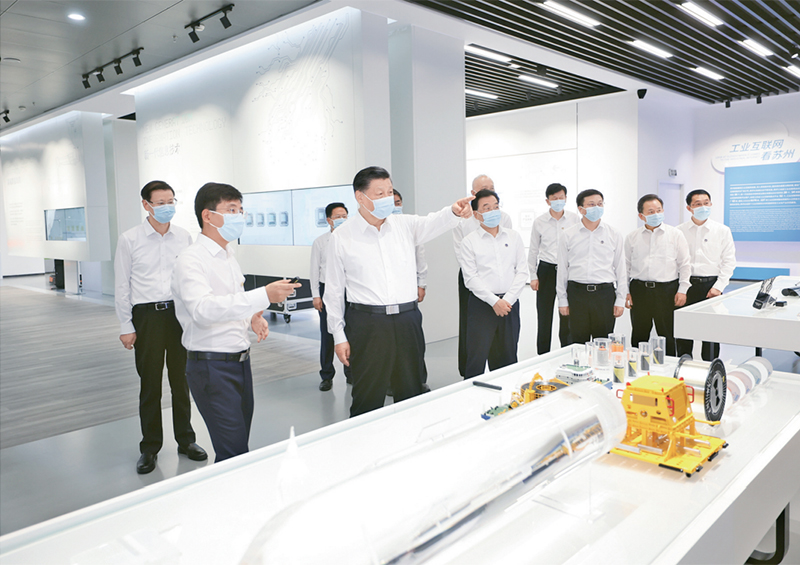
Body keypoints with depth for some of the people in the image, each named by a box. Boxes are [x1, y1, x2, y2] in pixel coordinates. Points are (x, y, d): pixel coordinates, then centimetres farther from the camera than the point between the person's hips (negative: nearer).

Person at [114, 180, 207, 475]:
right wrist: (126, 327, -3)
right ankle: (149, 448, 22)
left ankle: (186, 440, 28)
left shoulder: (184, 237, 4)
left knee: (181, 380, 12)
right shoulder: (129, 239, -2)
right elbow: (122, 286, 0)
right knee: (150, 384, 7)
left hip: (180, 312, 2)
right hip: (147, 315, -2)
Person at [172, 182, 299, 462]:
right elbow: (203, 309, -30)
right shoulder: (191, 259, -14)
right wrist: (263, 296, -37)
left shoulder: (228, 256, 15)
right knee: (234, 452, -9)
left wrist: (252, 317, 3)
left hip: (241, 361, 9)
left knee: (239, 442, 15)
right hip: (212, 366, -8)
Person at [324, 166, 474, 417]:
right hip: (367, 325, -3)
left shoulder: (404, 225, 7)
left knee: (412, 394, 15)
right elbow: (334, 290, 1)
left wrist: (454, 211, -36)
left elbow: (432, 223, -12)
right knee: (368, 401, 5)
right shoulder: (342, 236, -1)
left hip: (408, 321, 3)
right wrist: (339, 336, -2)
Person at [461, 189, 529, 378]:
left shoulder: (514, 237, 10)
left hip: (509, 304, 3)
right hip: (482, 305, -3)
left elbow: (522, 272, 5)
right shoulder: (470, 241, 2)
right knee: (477, 359, -5)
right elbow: (471, 278, -5)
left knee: (507, 359, 9)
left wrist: (508, 300, -7)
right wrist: (494, 301, -13)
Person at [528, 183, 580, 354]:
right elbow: (533, 251, 9)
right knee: (544, 316, 3)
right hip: (546, 270, 0)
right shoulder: (539, 222, 3)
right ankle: (543, 356, 14)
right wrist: (533, 276, 5)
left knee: (567, 316, 3)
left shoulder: (574, 219, 3)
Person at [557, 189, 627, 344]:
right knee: (578, 342, 5)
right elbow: (562, 269, 7)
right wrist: (562, 300, 4)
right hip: (577, 292, 0)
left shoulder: (614, 235, 6)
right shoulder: (568, 235, 4)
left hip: (605, 293, 0)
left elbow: (620, 268, 8)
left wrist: (620, 300, 4)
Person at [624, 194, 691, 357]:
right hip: (639, 290, 2)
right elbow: (626, 266, 11)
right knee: (639, 335, 9)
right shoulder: (632, 237, 7)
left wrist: (682, 290, -1)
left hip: (667, 290, -1)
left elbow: (684, 265, 6)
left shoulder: (675, 234, 3)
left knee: (667, 335, 3)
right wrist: (626, 291, 5)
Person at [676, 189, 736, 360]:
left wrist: (718, 286, -6)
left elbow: (729, 261, 3)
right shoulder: (679, 231, 5)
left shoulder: (722, 230, 4)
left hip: (711, 285, -1)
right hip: (685, 284, 1)